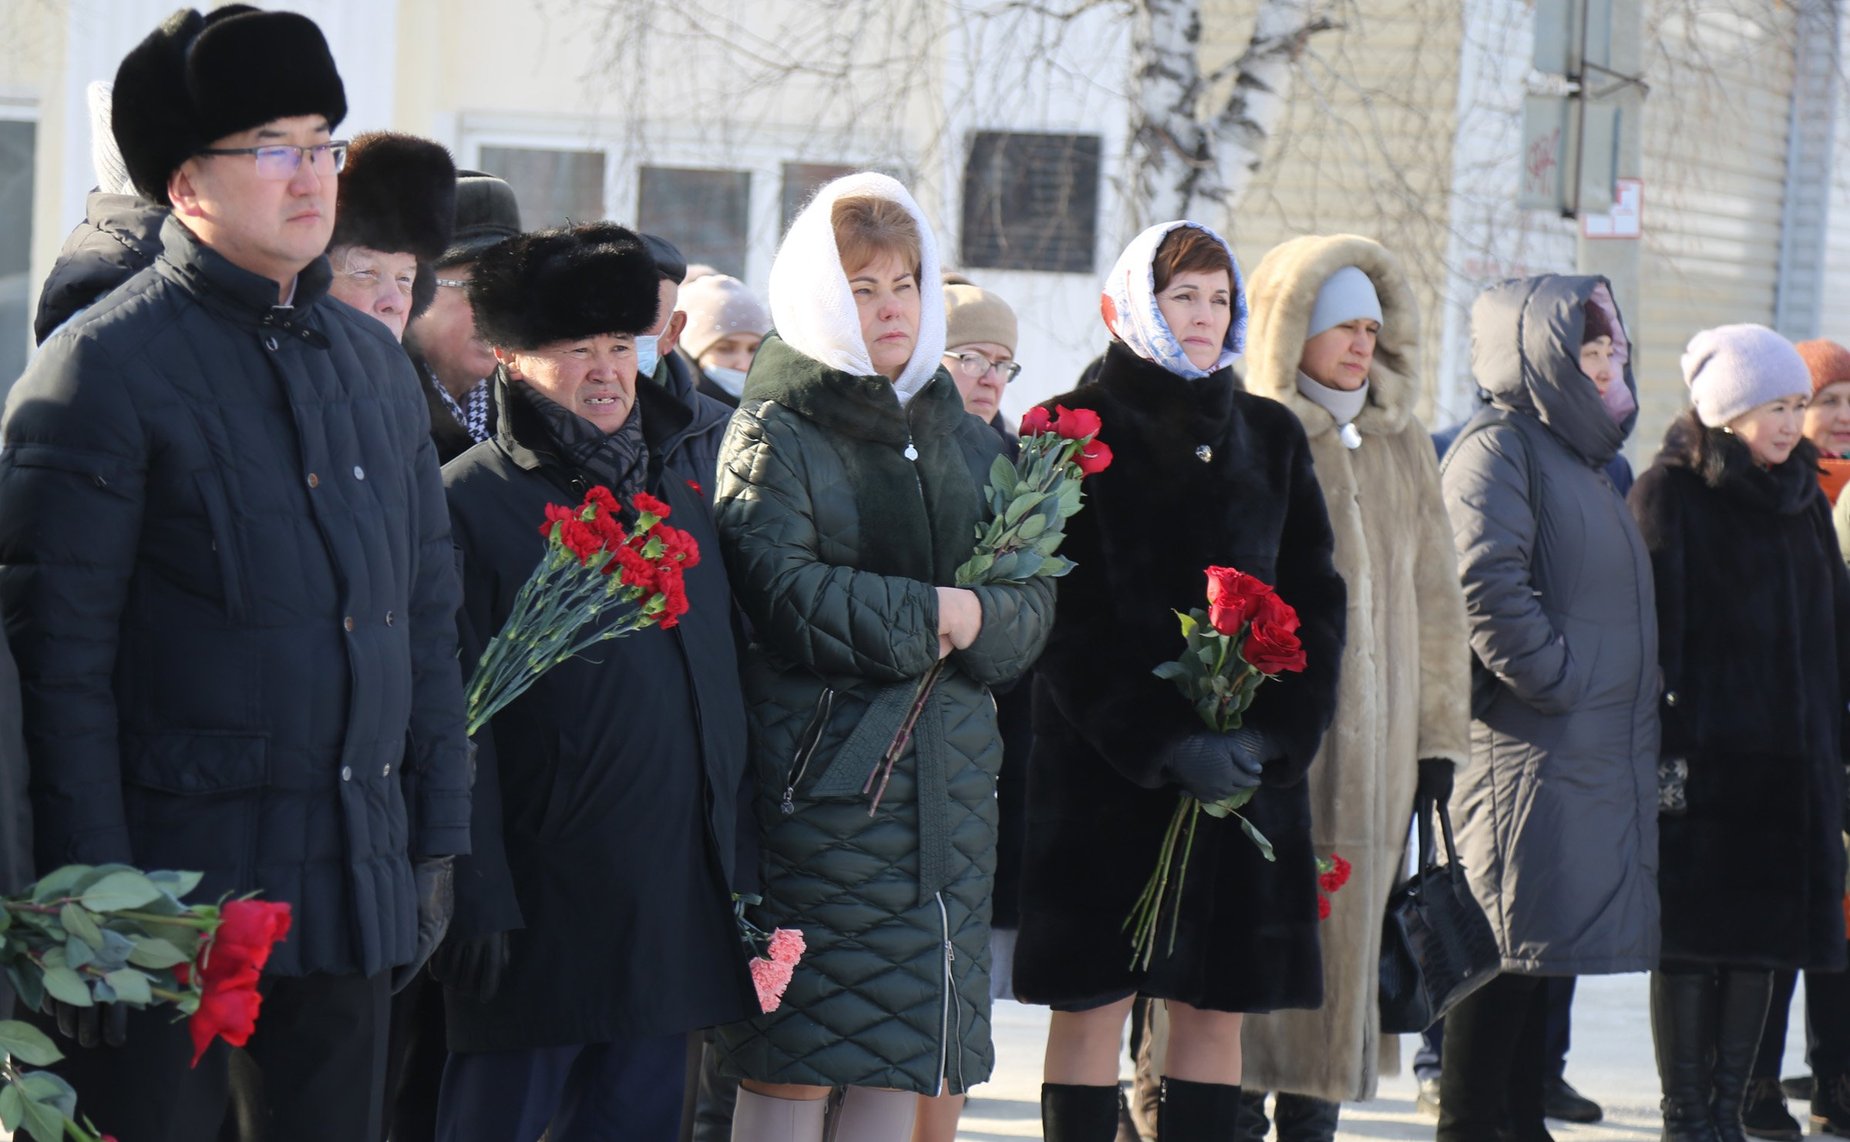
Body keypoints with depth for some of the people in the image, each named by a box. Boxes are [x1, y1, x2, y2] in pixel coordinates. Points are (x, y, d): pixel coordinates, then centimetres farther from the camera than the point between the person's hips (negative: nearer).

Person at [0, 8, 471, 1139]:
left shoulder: (374, 361, 13)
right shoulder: (105, 368, -9)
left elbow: (428, 612, 19)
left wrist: (438, 836, 14)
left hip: (355, 888, 7)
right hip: (171, 883, -6)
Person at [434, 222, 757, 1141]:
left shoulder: (673, 476, 15)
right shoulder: (471, 502, -7)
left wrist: (732, 852, 15)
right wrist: (479, 898, -16)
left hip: (676, 894, 7)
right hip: (544, 904, -6)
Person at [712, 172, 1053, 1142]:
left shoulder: (966, 442, 17)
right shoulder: (772, 437, -1)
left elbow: (1032, 599, 10)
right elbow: (783, 595, -15)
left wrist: (980, 623, -11)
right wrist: (928, 615, -13)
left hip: (949, 774, 6)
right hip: (819, 767, -6)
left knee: (904, 1057, 6)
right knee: (791, 1060, -6)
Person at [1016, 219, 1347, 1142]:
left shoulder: (1270, 436, 13)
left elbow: (1315, 599, 8)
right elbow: (1067, 617, -8)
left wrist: (1273, 733, -8)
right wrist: (1163, 743, -17)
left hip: (1251, 764, 4)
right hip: (1106, 766, -4)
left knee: (1216, 1005, 3)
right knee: (1093, 1003, -3)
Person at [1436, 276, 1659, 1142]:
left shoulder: (1582, 458, 22)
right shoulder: (1496, 448, -8)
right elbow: (1488, 586, -20)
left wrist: (1636, 706, 18)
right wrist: (1553, 681, -18)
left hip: (1597, 751, 9)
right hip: (1527, 748, -9)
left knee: (1541, 952, 11)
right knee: (1506, 945, -9)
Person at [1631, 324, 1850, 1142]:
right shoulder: (1671, 493, -4)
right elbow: (1653, 625, -10)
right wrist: (1660, 745, -17)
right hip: (1702, 757, -6)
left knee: (1761, 943, 6)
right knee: (1692, 942, -3)